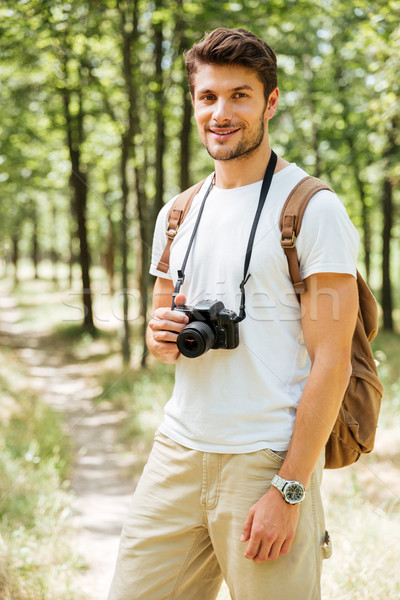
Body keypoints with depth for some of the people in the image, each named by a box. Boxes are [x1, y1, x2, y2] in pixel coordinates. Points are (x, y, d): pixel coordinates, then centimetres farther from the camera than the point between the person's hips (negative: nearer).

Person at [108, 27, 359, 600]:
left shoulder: (314, 210, -8)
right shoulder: (177, 215, 12)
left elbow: (331, 360, -12)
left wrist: (288, 490, -17)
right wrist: (161, 335, -4)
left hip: (268, 460, -5)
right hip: (177, 448, 6)